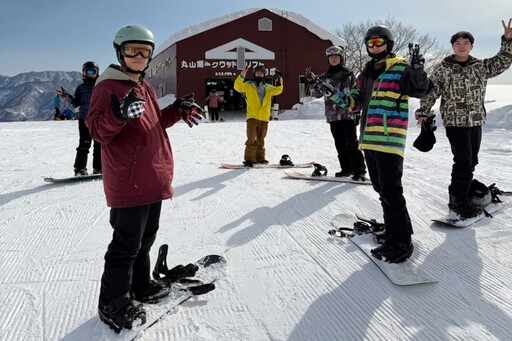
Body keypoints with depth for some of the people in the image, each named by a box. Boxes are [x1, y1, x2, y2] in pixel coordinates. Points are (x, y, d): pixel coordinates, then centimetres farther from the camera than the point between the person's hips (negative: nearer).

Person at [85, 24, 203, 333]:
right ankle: (113, 304, 16)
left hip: (153, 178, 9)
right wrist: (120, 114, -37)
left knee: (146, 237, 20)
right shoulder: (108, 87, -10)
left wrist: (177, 111, 9)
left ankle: (140, 285, 38)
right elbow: (98, 131, -18)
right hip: (128, 182, -9)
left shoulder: (146, 88, 15)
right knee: (127, 244, 0)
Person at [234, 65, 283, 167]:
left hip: (264, 117, 4)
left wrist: (280, 83, -9)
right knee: (252, 139, -10)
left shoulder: (268, 87, 18)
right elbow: (238, 86, -5)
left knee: (261, 140, 10)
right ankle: (249, 159, -6)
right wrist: (241, 76, -20)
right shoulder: (248, 85, 8)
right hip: (252, 116, -4)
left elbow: (277, 90, 10)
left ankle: (259, 158, 19)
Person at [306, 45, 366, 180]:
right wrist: (312, 82, -8)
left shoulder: (348, 75, 3)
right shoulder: (324, 77, 13)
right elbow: (317, 94, 9)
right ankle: (347, 169, 18)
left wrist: (357, 113, -3)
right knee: (340, 144, 9)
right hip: (333, 116, 4)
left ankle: (360, 170, -4)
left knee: (351, 144, -9)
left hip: (347, 114, -4)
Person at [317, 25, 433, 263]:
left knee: (391, 192, -8)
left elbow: (420, 89, -17)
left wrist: (417, 72, -36)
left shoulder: (400, 68, -3)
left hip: (390, 140, -8)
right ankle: (393, 234, 27)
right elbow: (355, 101, 21)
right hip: (369, 140, 8)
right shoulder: (366, 74, 19)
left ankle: (402, 242, 3)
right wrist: (335, 95, 6)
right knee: (382, 190, 14)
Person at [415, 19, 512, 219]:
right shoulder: (443, 70, -1)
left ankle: (457, 191, 28)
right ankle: (459, 202, 2)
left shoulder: (481, 67, 8)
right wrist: (423, 113, -6)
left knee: (471, 162, 12)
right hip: (455, 122, -5)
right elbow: (430, 92, 0)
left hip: (476, 122, 5)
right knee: (463, 162, -8)